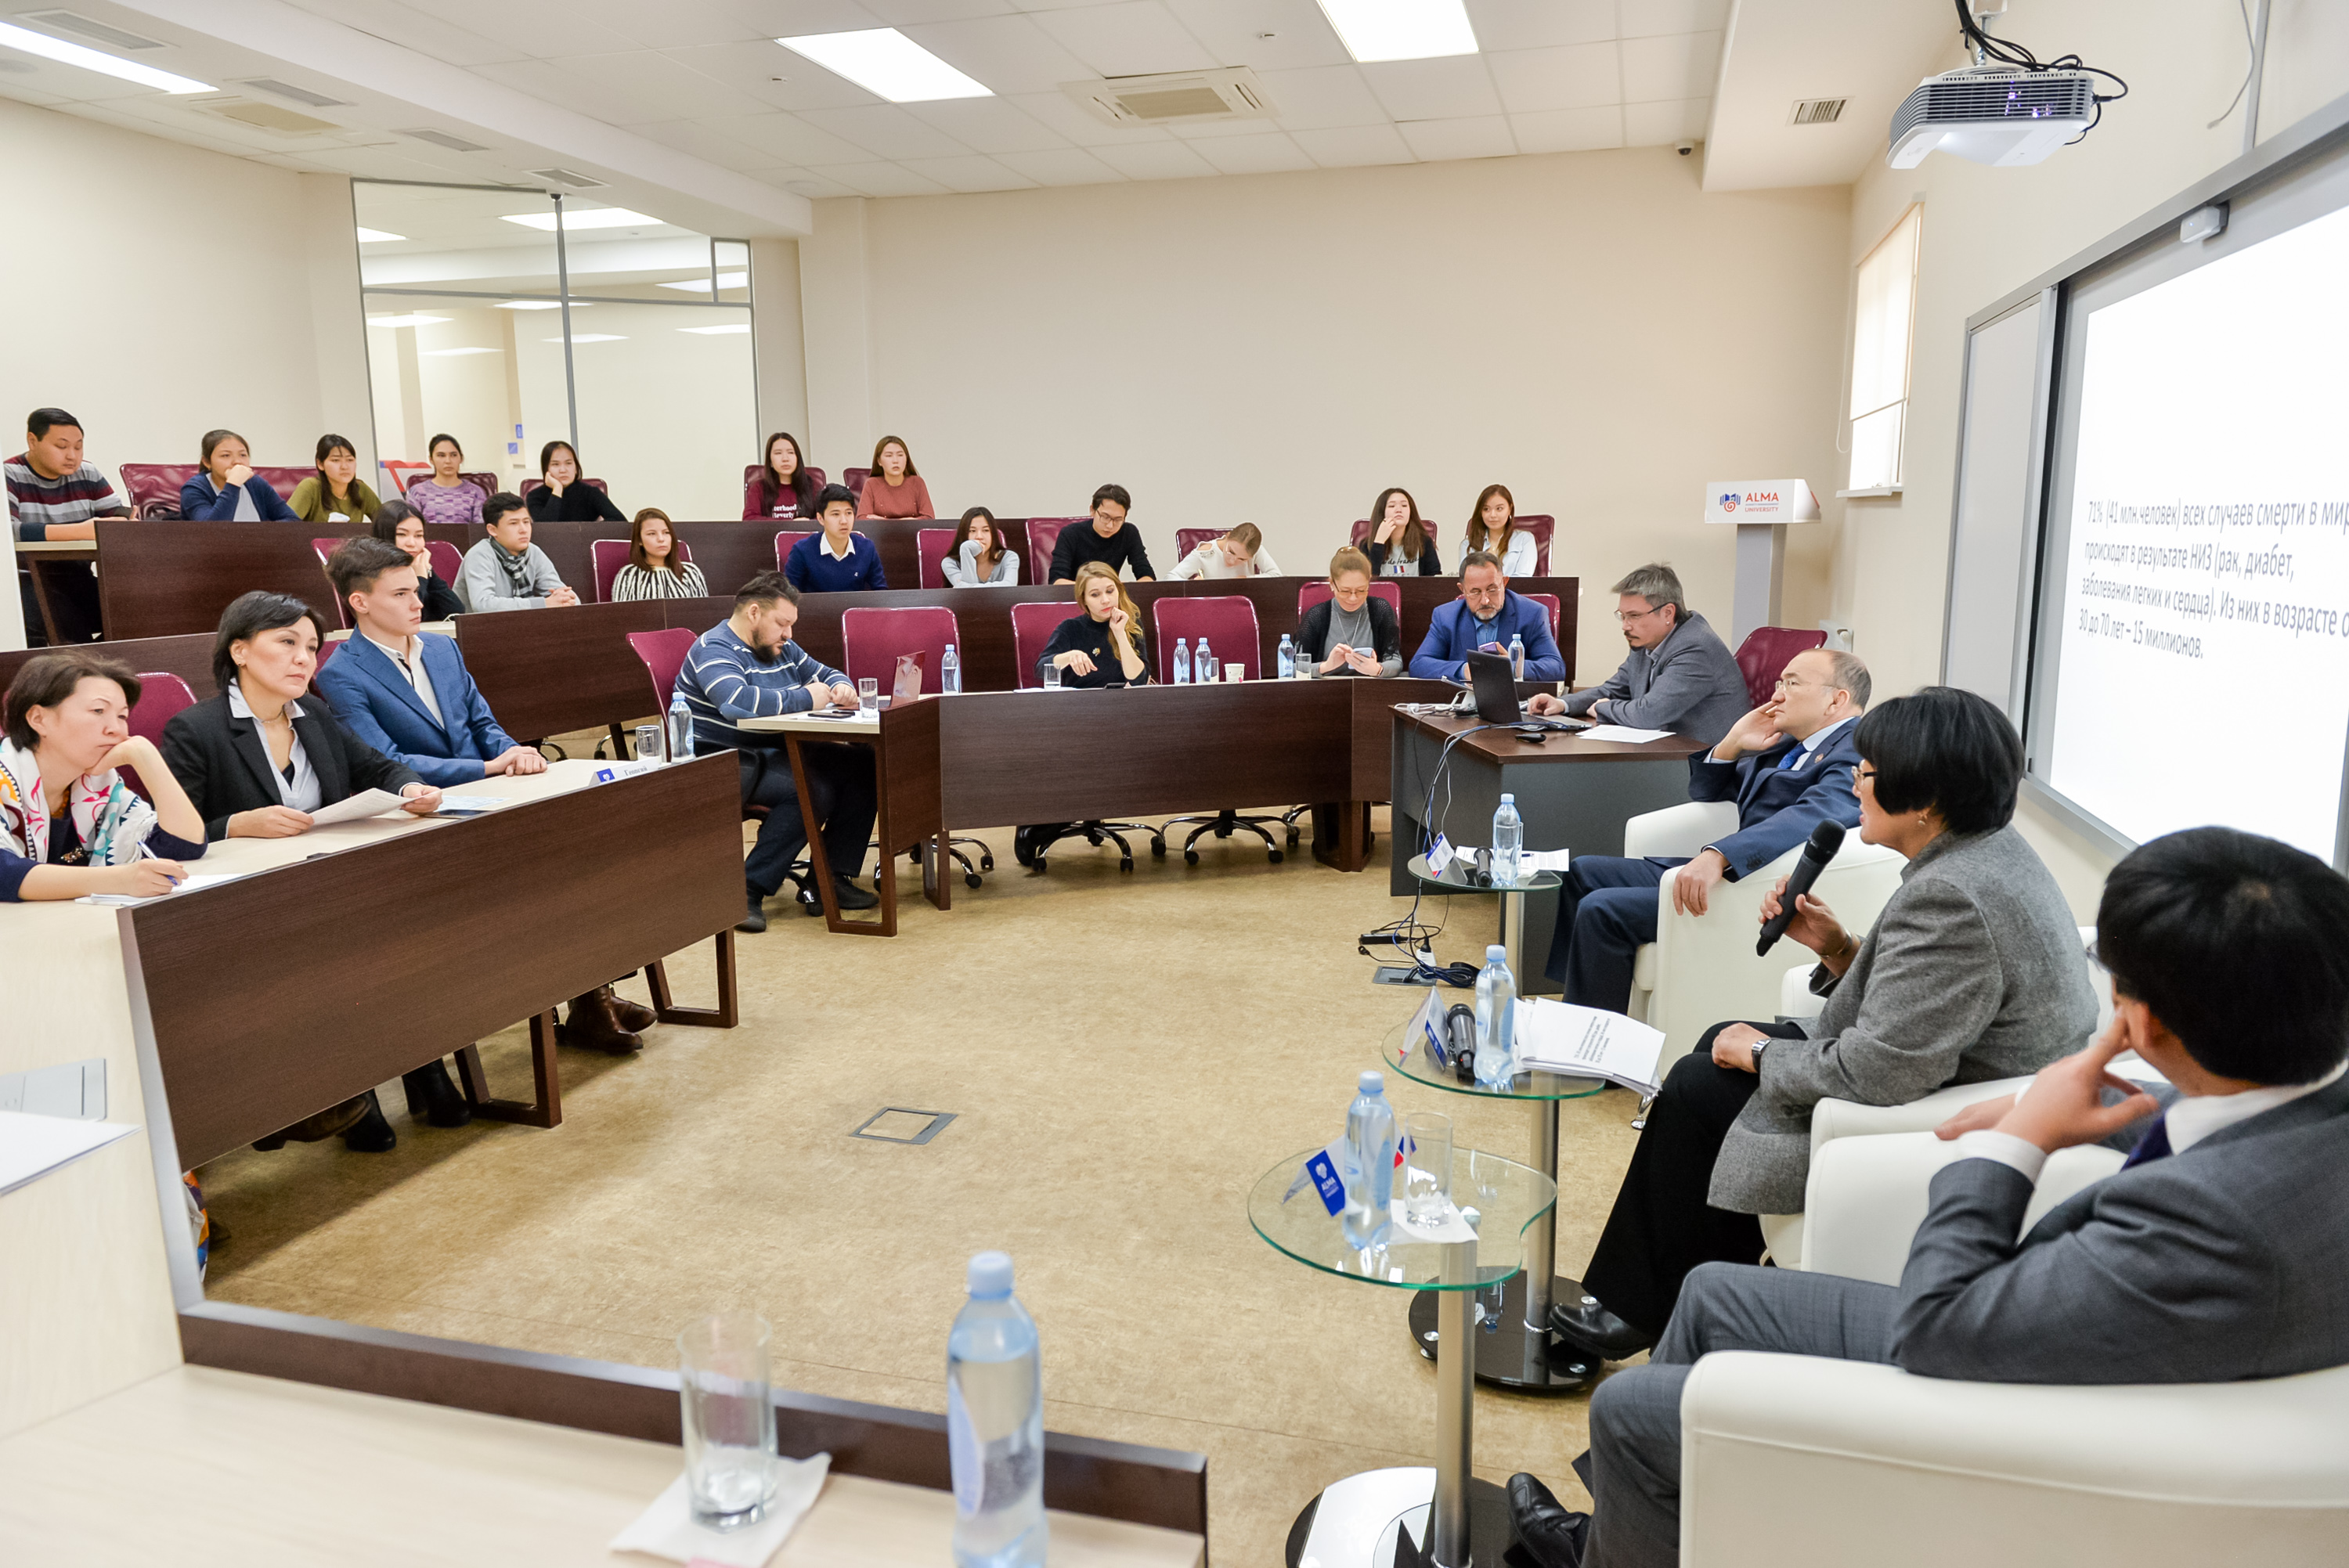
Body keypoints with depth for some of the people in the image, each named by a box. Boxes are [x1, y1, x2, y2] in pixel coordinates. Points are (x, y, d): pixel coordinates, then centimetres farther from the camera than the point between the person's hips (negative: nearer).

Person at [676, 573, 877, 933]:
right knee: (814, 790, -32)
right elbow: (739, 701, -32)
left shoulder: (781, 649, 17)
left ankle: (833, 879, -10)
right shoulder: (714, 650, -12)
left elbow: (826, 674, 29)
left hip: (778, 753, 9)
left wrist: (842, 687, 2)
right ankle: (747, 892, -26)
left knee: (861, 766, -10)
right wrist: (807, 698, -21)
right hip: (724, 764, -9)